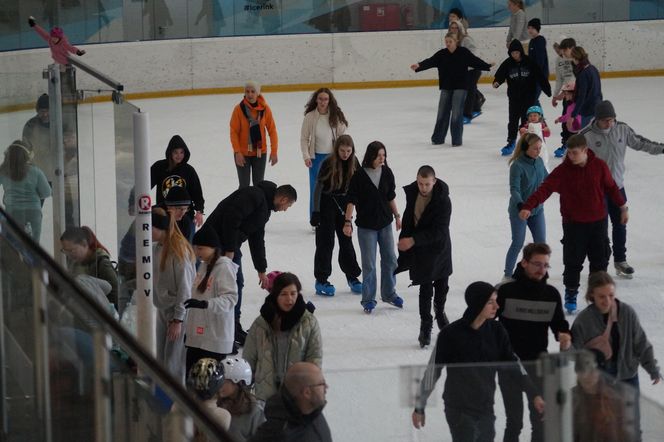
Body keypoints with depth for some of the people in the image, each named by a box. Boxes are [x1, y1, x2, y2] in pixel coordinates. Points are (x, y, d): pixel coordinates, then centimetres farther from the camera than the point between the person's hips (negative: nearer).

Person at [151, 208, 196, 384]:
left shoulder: (179, 250, -19)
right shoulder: (156, 248, 4)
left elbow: (185, 288, -19)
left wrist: (177, 320, -18)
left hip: (178, 312, -8)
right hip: (162, 310, 8)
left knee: (174, 365, -5)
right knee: (161, 361, 14)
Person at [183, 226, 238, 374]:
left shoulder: (224, 267, -12)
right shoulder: (203, 266, 13)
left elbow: (230, 298, -21)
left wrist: (205, 304, -36)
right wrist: (189, 326, 24)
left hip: (215, 338, -9)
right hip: (197, 335, 9)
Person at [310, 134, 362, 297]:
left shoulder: (353, 163, -5)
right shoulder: (329, 163, -19)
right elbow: (318, 187, -16)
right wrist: (316, 211, -17)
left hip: (343, 204, 4)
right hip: (326, 205, -4)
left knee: (346, 241, 12)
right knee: (326, 242, -1)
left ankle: (352, 277, 24)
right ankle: (321, 280, 5)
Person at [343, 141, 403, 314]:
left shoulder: (387, 173, -2)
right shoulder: (360, 176, -15)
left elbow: (391, 197, 9)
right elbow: (352, 200, -12)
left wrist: (397, 216, 12)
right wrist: (347, 222, -14)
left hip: (385, 223, 4)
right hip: (366, 226, -4)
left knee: (390, 259, 13)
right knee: (369, 265, 1)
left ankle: (389, 294, 29)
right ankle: (368, 299, 12)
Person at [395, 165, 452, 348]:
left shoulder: (443, 200, -24)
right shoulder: (411, 192, -10)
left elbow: (439, 231, -27)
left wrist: (414, 240, -32)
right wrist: (404, 240, 10)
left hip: (439, 247, -1)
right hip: (419, 250, 1)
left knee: (441, 284, 18)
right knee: (426, 288, -4)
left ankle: (439, 311, 46)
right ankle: (425, 326, 5)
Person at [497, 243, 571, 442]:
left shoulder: (551, 294, -2)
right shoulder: (507, 291, -12)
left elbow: (558, 322, 10)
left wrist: (564, 336, -11)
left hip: (538, 365, 3)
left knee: (541, 420, 8)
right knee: (514, 421, 7)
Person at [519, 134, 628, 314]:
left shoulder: (599, 166, -6)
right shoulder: (562, 171, -12)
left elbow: (611, 187, 8)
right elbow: (545, 188, -22)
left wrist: (623, 207, 17)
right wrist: (528, 206, -35)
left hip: (598, 221, 2)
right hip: (574, 224, -2)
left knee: (600, 260, 10)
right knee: (573, 262, -1)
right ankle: (571, 295, 15)